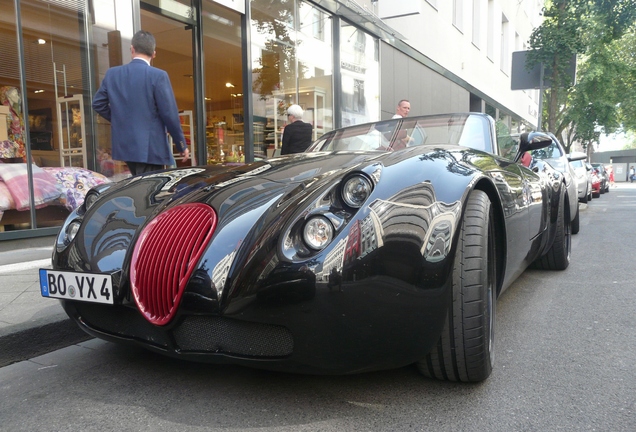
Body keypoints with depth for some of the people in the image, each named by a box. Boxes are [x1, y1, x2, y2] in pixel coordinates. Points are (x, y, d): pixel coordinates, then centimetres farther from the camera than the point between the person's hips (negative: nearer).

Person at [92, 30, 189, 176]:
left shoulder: (112, 74, 5)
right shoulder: (158, 76, -11)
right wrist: (182, 146, -3)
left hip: (124, 146, 6)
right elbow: (169, 114, -12)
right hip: (151, 148, -6)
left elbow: (98, 103, 13)